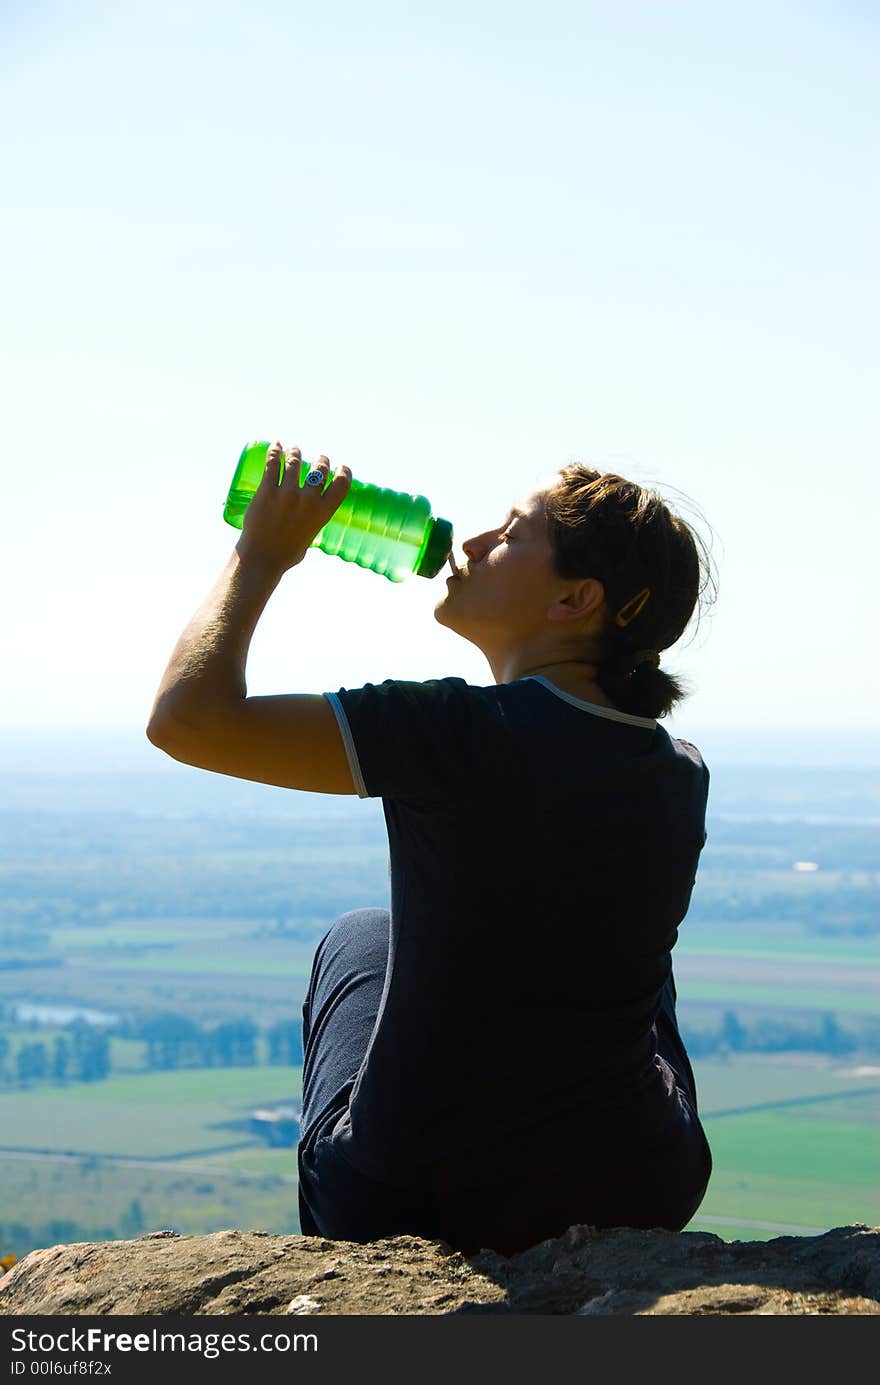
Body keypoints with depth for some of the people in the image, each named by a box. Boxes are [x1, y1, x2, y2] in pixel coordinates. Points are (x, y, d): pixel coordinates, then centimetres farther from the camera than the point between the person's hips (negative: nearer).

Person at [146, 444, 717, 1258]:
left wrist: (260, 557, -6)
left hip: (402, 1211, -4)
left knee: (359, 937, 27)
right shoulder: (684, 774, -3)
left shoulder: (466, 733, -21)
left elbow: (188, 721, -21)